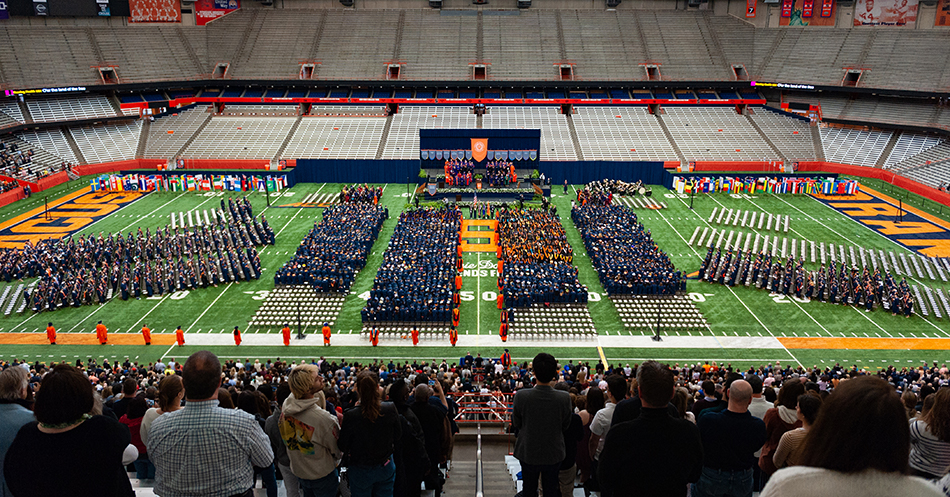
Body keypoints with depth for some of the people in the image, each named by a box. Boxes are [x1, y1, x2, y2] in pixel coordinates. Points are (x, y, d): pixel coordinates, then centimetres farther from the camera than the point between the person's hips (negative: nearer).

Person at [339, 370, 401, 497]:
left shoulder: (350, 416, -26)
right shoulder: (390, 409, -20)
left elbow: (343, 447, -11)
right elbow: (398, 436, -3)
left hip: (360, 472, -2)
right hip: (385, 467, 2)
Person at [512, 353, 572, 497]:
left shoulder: (521, 396, -24)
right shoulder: (564, 398, -22)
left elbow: (516, 424, -8)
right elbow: (565, 426, -6)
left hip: (528, 454, -1)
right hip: (554, 455, 1)